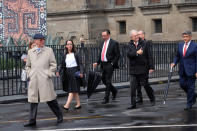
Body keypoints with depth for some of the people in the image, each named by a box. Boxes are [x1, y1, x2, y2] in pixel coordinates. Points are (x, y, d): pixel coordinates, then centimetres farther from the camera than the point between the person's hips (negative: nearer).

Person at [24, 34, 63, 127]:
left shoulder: (49, 50, 6)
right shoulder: (30, 52, 14)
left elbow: (53, 65, 6)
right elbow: (28, 66, 23)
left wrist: (49, 74, -5)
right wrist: (29, 75, 9)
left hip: (45, 80, -3)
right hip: (33, 80, 3)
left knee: (50, 99, -2)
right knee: (33, 99, 3)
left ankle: (59, 116, 14)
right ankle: (32, 120, 9)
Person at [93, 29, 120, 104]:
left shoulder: (114, 43, -7)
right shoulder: (102, 43, 14)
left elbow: (117, 55, -7)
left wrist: (113, 63, -14)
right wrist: (97, 63, 7)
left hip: (109, 64, -7)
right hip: (103, 64, 7)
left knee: (108, 81, -6)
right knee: (103, 80, 11)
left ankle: (106, 98, -1)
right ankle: (114, 91, 33)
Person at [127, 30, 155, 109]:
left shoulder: (143, 44, 1)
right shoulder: (130, 45, 7)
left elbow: (149, 56, 0)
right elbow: (128, 54, -11)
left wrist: (151, 67, -5)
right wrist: (137, 52, -26)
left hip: (143, 68, -2)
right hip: (133, 69, 2)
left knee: (145, 85, 3)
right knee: (132, 87, -2)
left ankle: (152, 99, 28)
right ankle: (133, 104, 4)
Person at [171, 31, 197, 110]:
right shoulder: (180, 45, 10)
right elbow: (177, 56, 17)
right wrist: (174, 63, -2)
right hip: (182, 70, 6)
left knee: (190, 86, -1)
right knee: (182, 84, 5)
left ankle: (189, 104, 9)